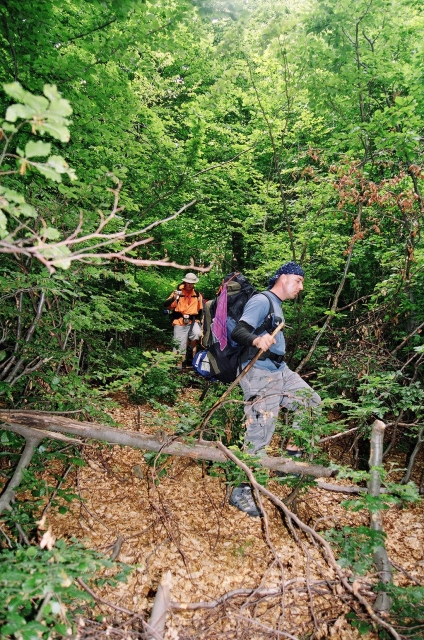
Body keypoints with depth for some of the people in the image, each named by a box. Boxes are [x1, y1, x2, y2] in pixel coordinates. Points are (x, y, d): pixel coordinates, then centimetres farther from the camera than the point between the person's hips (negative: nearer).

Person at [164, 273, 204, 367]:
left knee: (198, 334, -29)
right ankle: (178, 366, 14)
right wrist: (173, 298, -27)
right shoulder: (178, 292, 0)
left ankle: (190, 350, -2)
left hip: (192, 321, 2)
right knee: (179, 346, -1)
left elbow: (200, 310, 20)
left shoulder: (197, 294, 9)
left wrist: (199, 321, 11)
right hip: (180, 323, -2)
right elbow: (166, 305, -9)